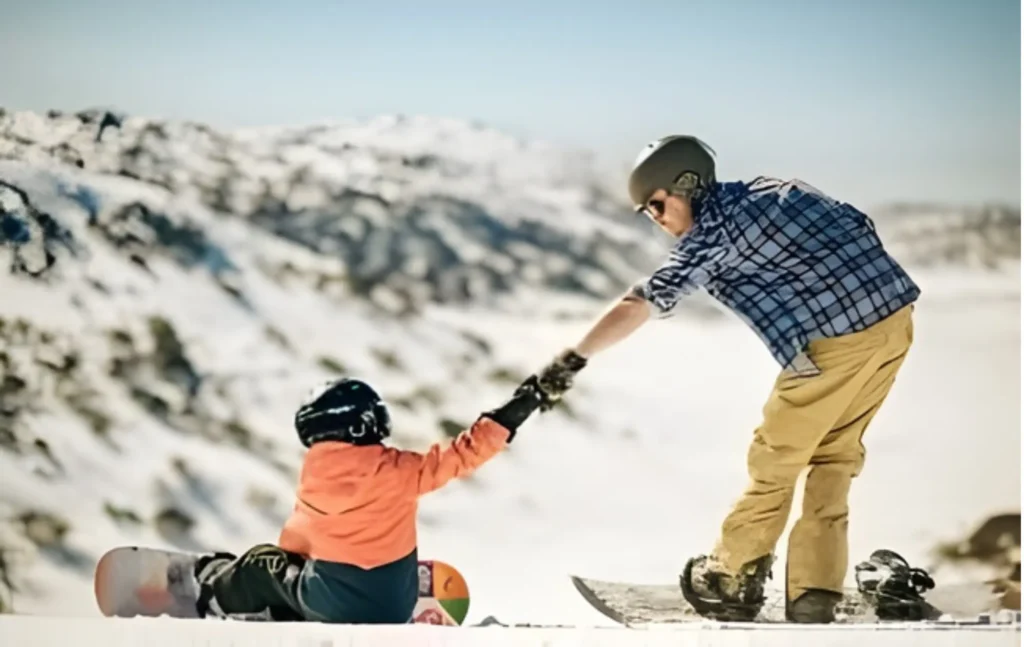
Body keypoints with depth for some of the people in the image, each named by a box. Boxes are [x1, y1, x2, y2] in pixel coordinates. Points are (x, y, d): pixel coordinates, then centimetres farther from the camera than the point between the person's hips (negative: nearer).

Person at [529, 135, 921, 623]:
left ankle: (732, 581, 22)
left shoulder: (713, 232, -5)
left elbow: (641, 305, -12)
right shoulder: (777, 189, 18)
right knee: (833, 455, 17)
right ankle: (814, 591, 16)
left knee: (776, 460, 9)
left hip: (834, 341, -8)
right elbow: (859, 228, 21)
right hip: (897, 317, 8)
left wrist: (572, 359, -12)